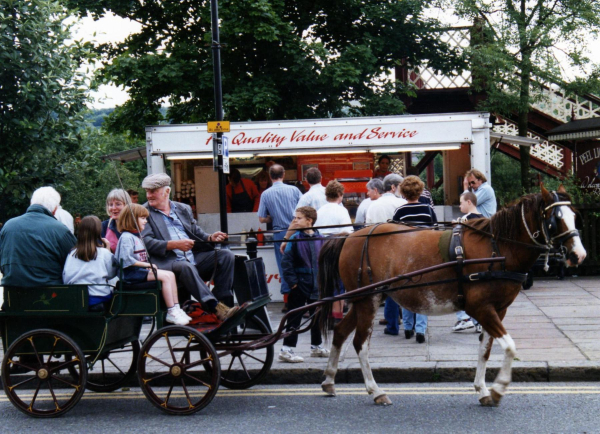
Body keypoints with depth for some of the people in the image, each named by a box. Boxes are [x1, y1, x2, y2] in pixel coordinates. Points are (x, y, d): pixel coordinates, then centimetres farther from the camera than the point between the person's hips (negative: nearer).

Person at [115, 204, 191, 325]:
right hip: (132, 273, -10)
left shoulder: (137, 236, 22)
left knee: (170, 274, -5)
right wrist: (147, 265, -20)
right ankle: (171, 312, -20)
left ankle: (176, 309, -6)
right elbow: (127, 259, -22)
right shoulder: (126, 237, -11)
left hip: (142, 270, 10)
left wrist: (149, 265, 7)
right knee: (165, 276, -22)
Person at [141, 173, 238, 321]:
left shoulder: (184, 209, 22)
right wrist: (174, 244, -19)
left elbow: (197, 233, 23)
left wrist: (210, 238, 0)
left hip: (194, 258, 6)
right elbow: (146, 242, -8)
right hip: (166, 263, -6)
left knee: (226, 255, -11)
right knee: (186, 266, -38)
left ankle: (223, 301, -17)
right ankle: (216, 307, -42)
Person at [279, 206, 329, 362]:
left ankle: (316, 346, 31)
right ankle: (287, 349, 2)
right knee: (294, 318, -2)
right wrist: (292, 281, -17)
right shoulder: (295, 239, -10)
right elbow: (286, 262, -11)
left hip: (316, 286, 5)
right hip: (299, 286, -5)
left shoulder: (320, 239, 1)